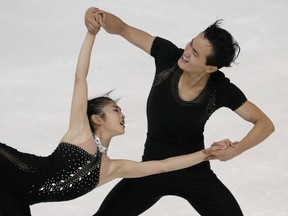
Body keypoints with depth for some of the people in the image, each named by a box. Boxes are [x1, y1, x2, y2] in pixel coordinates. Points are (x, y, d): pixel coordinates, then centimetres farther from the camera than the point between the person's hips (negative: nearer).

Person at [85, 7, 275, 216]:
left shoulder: (221, 90, -20)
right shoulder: (169, 56, -19)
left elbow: (265, 124, -14)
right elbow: (123, 29, -14)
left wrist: (235, 150, -29)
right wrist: (100, 16, -35)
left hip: (195, 171, -1)